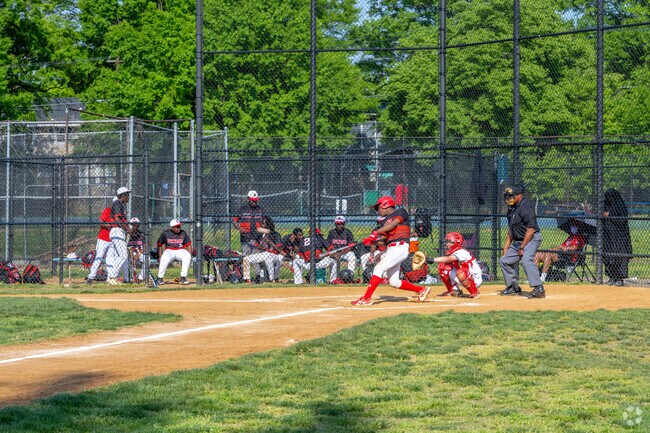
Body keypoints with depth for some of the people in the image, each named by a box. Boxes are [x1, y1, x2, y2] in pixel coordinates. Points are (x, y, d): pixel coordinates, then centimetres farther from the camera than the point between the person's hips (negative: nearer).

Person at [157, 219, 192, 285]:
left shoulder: (183, 233, 2)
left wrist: (190, 256, -9)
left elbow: (188, 245, 4)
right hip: (169, 250, -1)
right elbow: (159, 244, 7)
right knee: (164, 258, -36)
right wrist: (160, 256, -3)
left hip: (181, 250, 1)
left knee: (187, 257, -32)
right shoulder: (165, 233, 0)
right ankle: (160, 278, -22)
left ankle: (183, 278, -28)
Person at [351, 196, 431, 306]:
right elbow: (382, 238, 11)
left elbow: (393, 224, -15)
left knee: (379, 268, -20)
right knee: (394, 282, 8)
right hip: (390, 249, 9)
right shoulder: (384, 222, 22)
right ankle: (421, 290, 23)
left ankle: (366, 298, -22)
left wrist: (376, 232, -21)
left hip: (400, 247, -9)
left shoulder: (401, 212, 2)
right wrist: (371, 240, -9)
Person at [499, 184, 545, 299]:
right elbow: (511, 230, 20)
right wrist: (506, 246, 13)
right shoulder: (512, 209, 11)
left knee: (526, 260, -31)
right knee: (504, 260, 13)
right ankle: (513, 287, 24)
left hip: (531, 239, -10)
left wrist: (522, 247, -22)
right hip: (518, 241, 10)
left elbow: (530, 230, -23)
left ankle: (539, 289, -35)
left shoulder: (525, 207, -19)